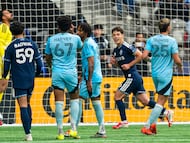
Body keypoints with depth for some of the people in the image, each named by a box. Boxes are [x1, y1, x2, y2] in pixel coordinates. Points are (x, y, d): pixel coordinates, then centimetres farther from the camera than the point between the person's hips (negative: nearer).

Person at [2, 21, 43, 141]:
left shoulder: (11, 47, -6)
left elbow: (6, 66, -2)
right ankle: (29, 128, 17)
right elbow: (39, 64, 5)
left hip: (18, 81, -3)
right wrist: (36, 73, 26)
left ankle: (28, 134, -12)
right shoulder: (32, 44, 2)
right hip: (30, 79, 3)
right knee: (27, 104, 20)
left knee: (23, 106, -5)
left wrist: (4, 76, 19)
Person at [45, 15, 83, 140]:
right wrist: (73, 31, 32)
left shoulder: (51, 39, 3)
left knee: (59, 102, -1)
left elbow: (48, 58, 14)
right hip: (71, 72, -1)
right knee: (74, 99, 15)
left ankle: (60, 132, -4)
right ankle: (73, 128, 2)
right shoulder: (75, 38, -2)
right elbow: (81, 46, 22)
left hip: (57, 72, 1)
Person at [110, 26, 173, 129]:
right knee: (145, 101, 6)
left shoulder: (127, 47, -12)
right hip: (130, 77, 9)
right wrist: (114, 62, 6)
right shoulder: (115, 50, 15)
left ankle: (124, 121, -1)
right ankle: (166, 112, 7)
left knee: (117, 97, -6)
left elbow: (140, 55, -15)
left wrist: (129, 65, -15)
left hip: (132, 77, -9)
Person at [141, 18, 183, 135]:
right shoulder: (172, 41, -10)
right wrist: (180, 67, 8)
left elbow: (144, 56, -7)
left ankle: (153, 123, 15)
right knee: (161, 102, -3)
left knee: (161, 98, 23)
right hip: (166, 75, -6)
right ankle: (147, 126, -10)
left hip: (155, 74, 6)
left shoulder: (152, 40, 1)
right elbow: (177, 60, -13)